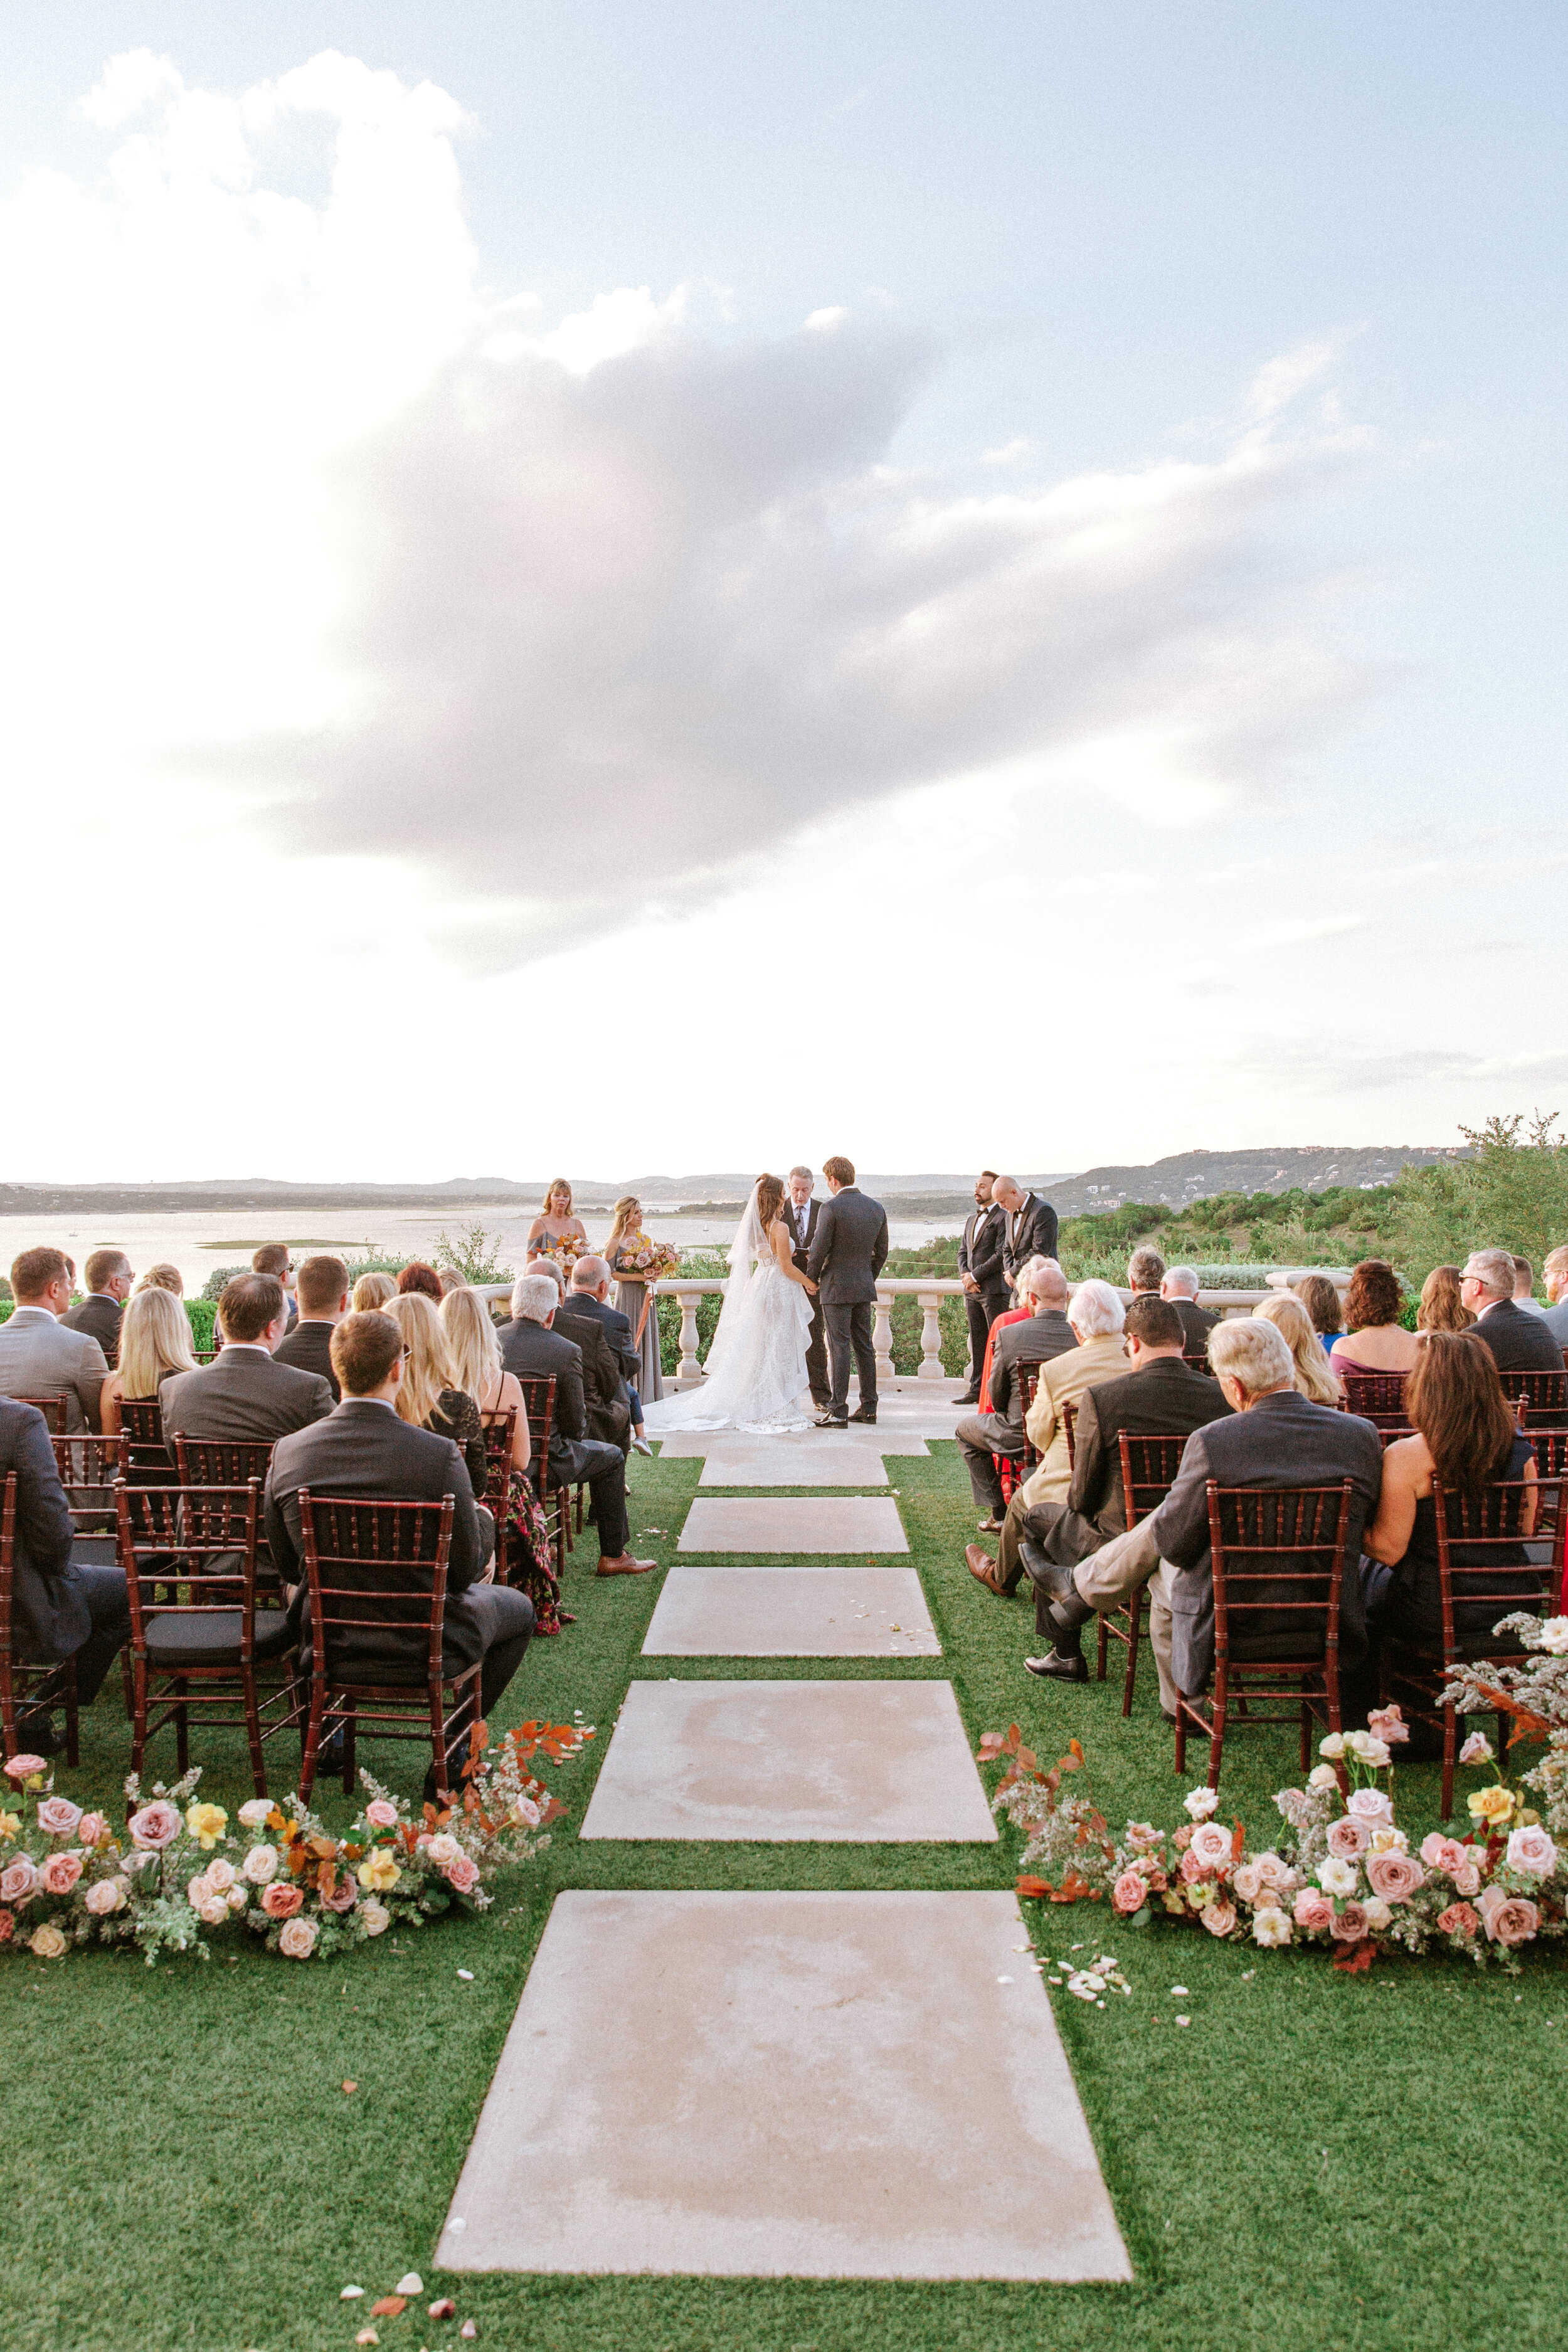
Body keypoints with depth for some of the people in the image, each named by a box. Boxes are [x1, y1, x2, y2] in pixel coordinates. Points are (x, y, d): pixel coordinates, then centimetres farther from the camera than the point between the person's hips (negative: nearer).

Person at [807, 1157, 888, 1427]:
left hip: (837, 1287, -6)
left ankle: (838, 1412, -3)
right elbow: (881, 1252, 12)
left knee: (840, 1349, -5)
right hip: (865, 1286, 6)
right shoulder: (877, 1208, 6)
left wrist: (811, 1278, 5)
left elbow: (820, 1249, -12)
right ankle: (869, 1408, 17)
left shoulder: (831, 1208, -15)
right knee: (865, 1347, 12)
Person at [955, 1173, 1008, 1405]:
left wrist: (975, 1275, -13)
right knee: (977, 1341, 10)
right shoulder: (971, 1219, 20)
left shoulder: (1002, 1218, -7)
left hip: (994, 1290, -8)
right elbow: (962, 1251, 20)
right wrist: (965, 1275, 1)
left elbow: (1001, 1255, -15)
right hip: (971, 1290, 8)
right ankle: (977, 1389, 13)